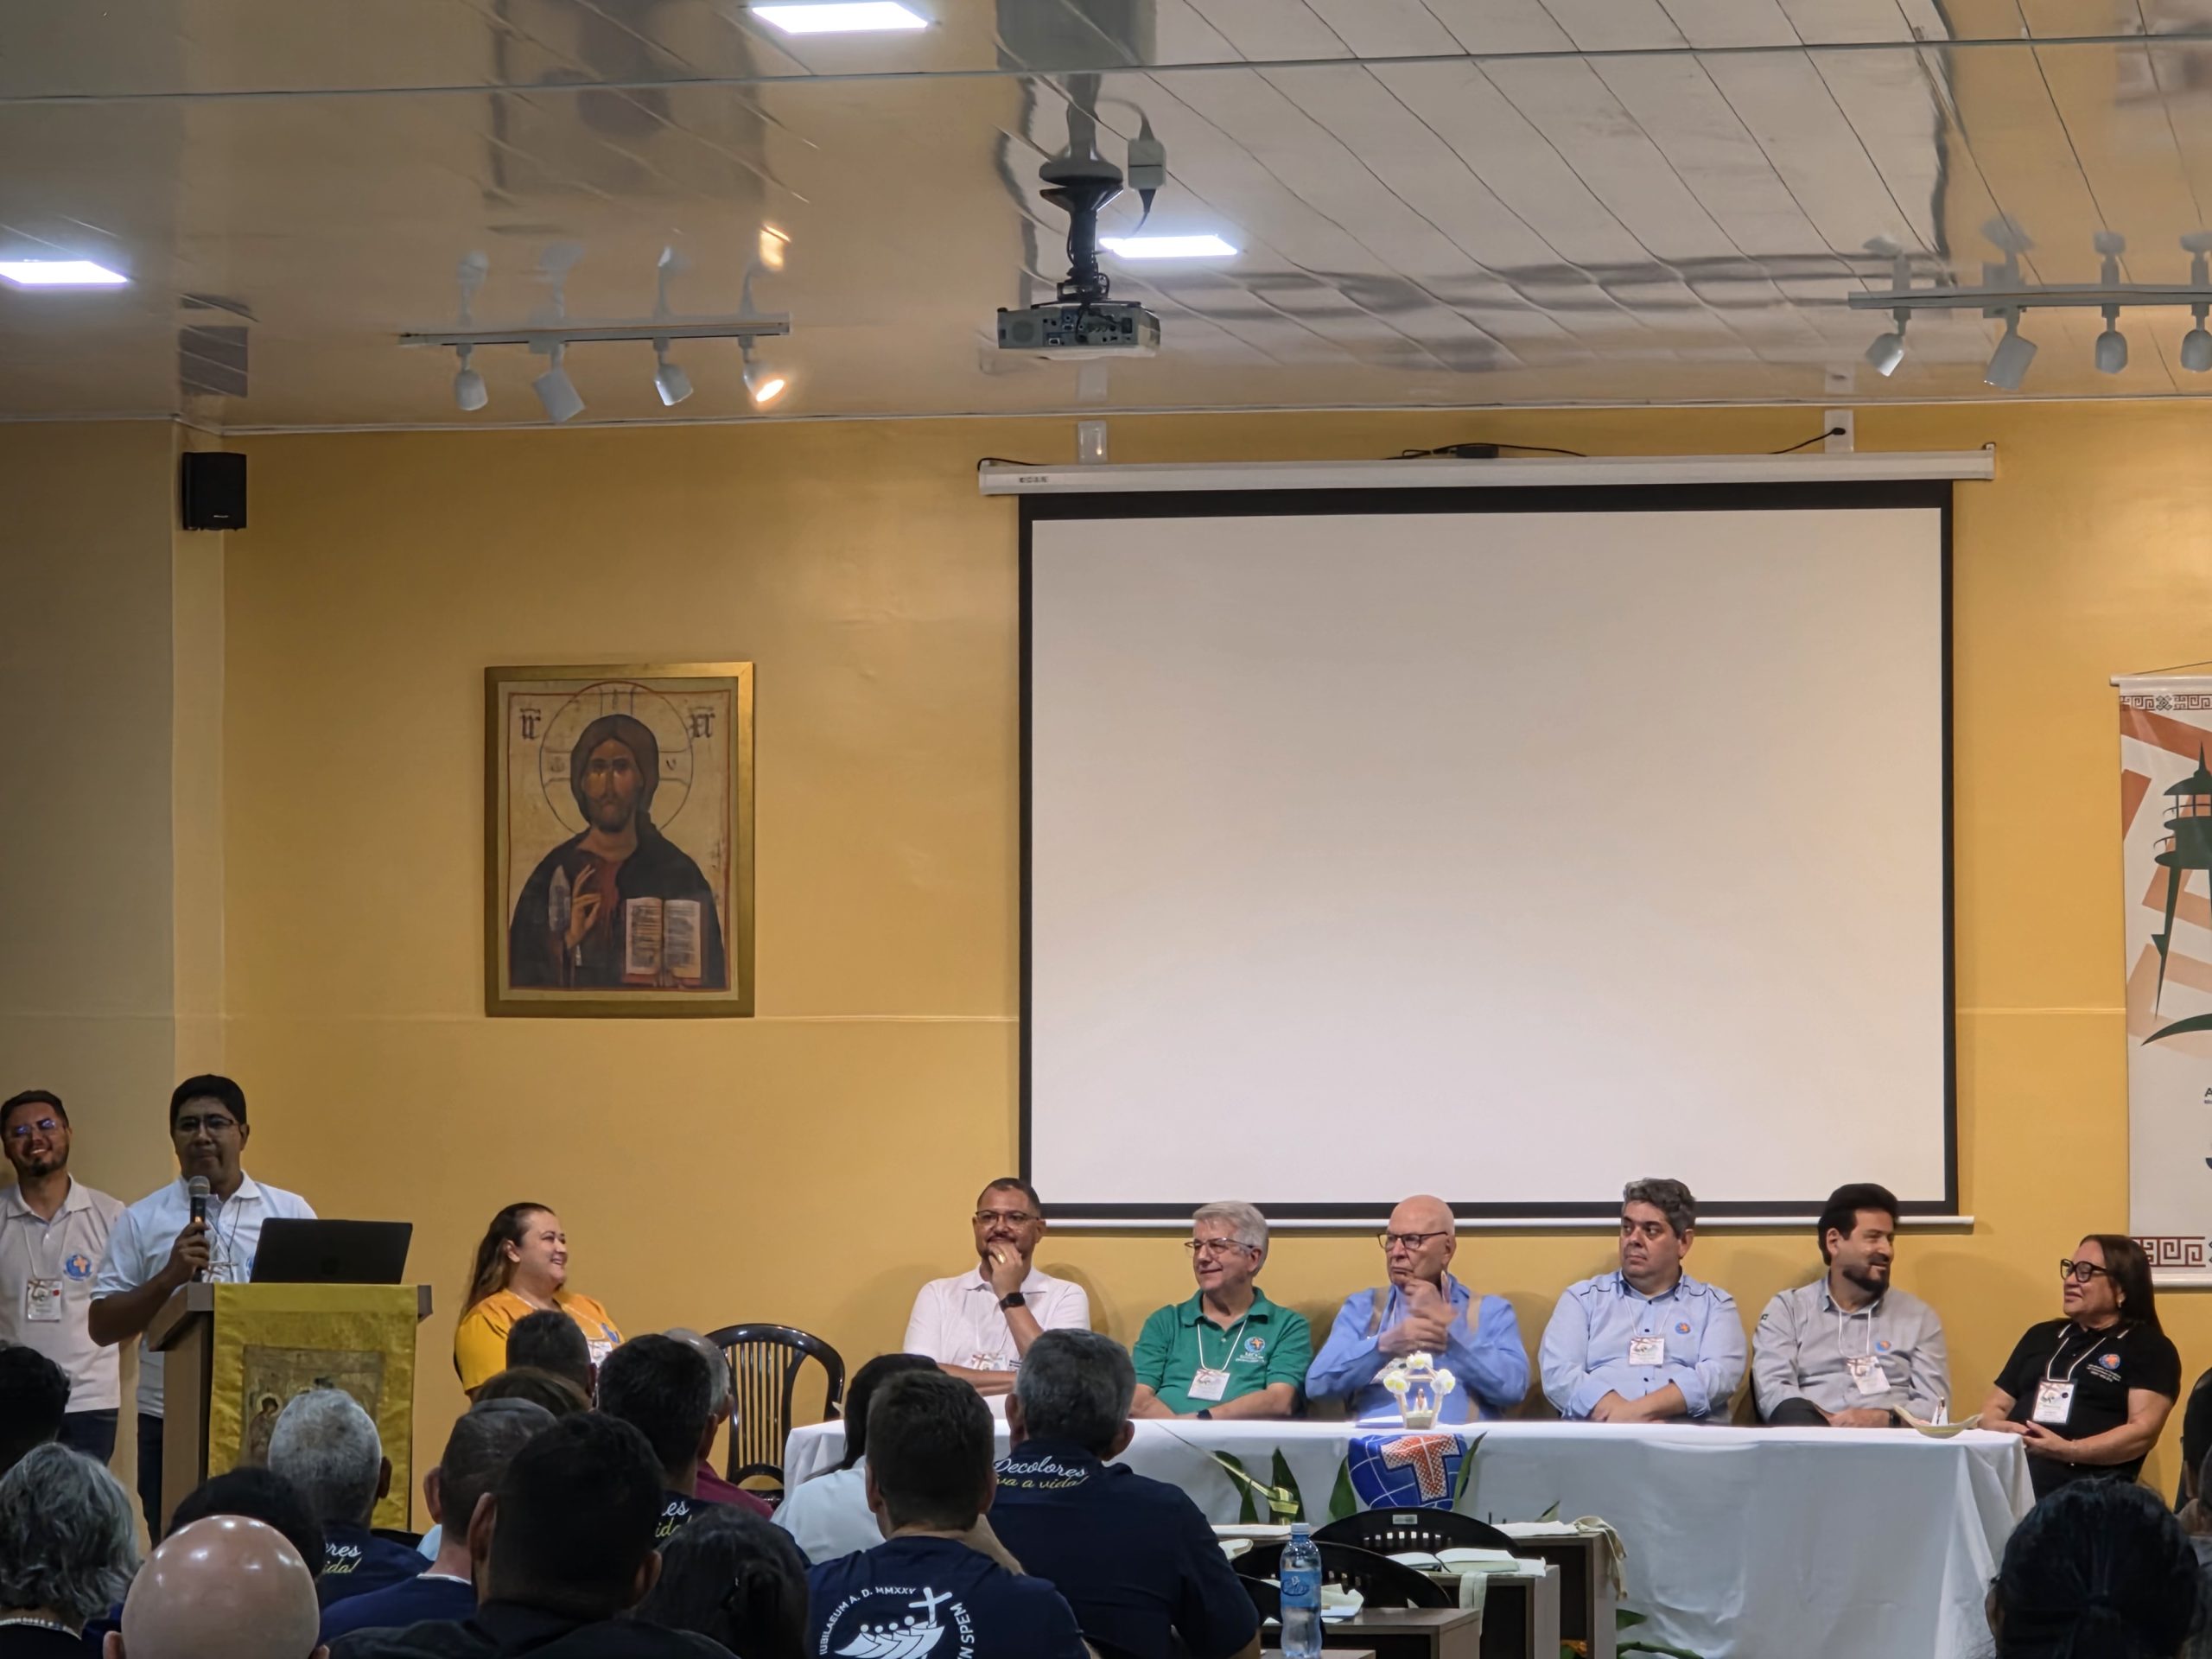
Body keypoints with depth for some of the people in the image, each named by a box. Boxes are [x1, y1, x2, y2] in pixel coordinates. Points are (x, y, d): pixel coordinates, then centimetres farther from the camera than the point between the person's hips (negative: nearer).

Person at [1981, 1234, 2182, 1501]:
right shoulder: (2042, 1335, 27)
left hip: (2090, 1487, -4)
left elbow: (2143, 1432, -5)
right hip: (2009, 1475, 4)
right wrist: (1997, 1429, 0)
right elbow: (1995, 1407, 26)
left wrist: (2067, 1450, -17)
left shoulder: (2148, 1348, 8)